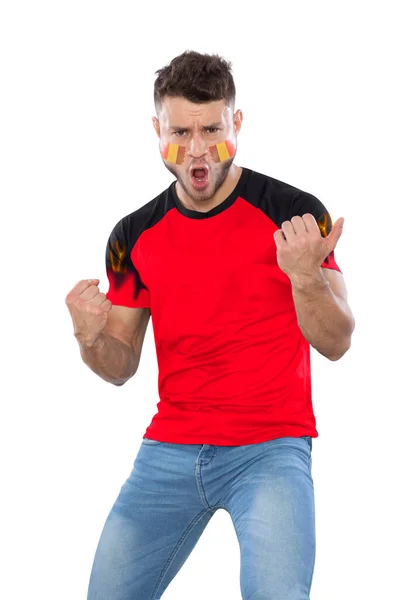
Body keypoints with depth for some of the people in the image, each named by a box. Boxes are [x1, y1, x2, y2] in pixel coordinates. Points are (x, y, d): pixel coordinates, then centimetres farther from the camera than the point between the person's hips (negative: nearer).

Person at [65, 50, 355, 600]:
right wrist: (91, 338, -11)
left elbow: (337, 344, -6)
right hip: (170, 447, 4)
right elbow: (121, 367, 12)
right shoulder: (135, 236, 6)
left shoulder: (293, 213, -5)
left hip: (270, 446, -4)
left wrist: (305, 275, -24)